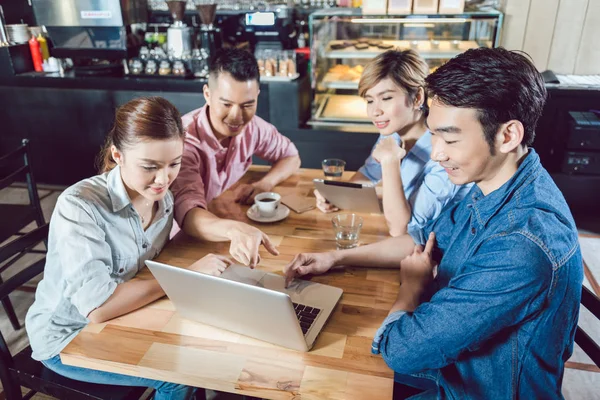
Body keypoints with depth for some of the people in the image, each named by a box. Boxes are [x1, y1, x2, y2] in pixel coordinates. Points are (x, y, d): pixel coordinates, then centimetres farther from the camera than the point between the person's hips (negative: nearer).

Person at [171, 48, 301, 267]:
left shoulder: (252, 126, -8)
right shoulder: (184, 139, -26)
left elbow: (291, 156, 6)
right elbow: (188, 213, -37)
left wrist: (265, 183, -15)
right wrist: (235, 229, -58)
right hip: (185, 241, -5)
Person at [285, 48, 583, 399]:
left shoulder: (522, 248, -38)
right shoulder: (491, 184, -9)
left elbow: (401, 349, -35)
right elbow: (426, 242, 6)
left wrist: (412, 283, -13)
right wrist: (337, 258, -1)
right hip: (455, 364, 7)